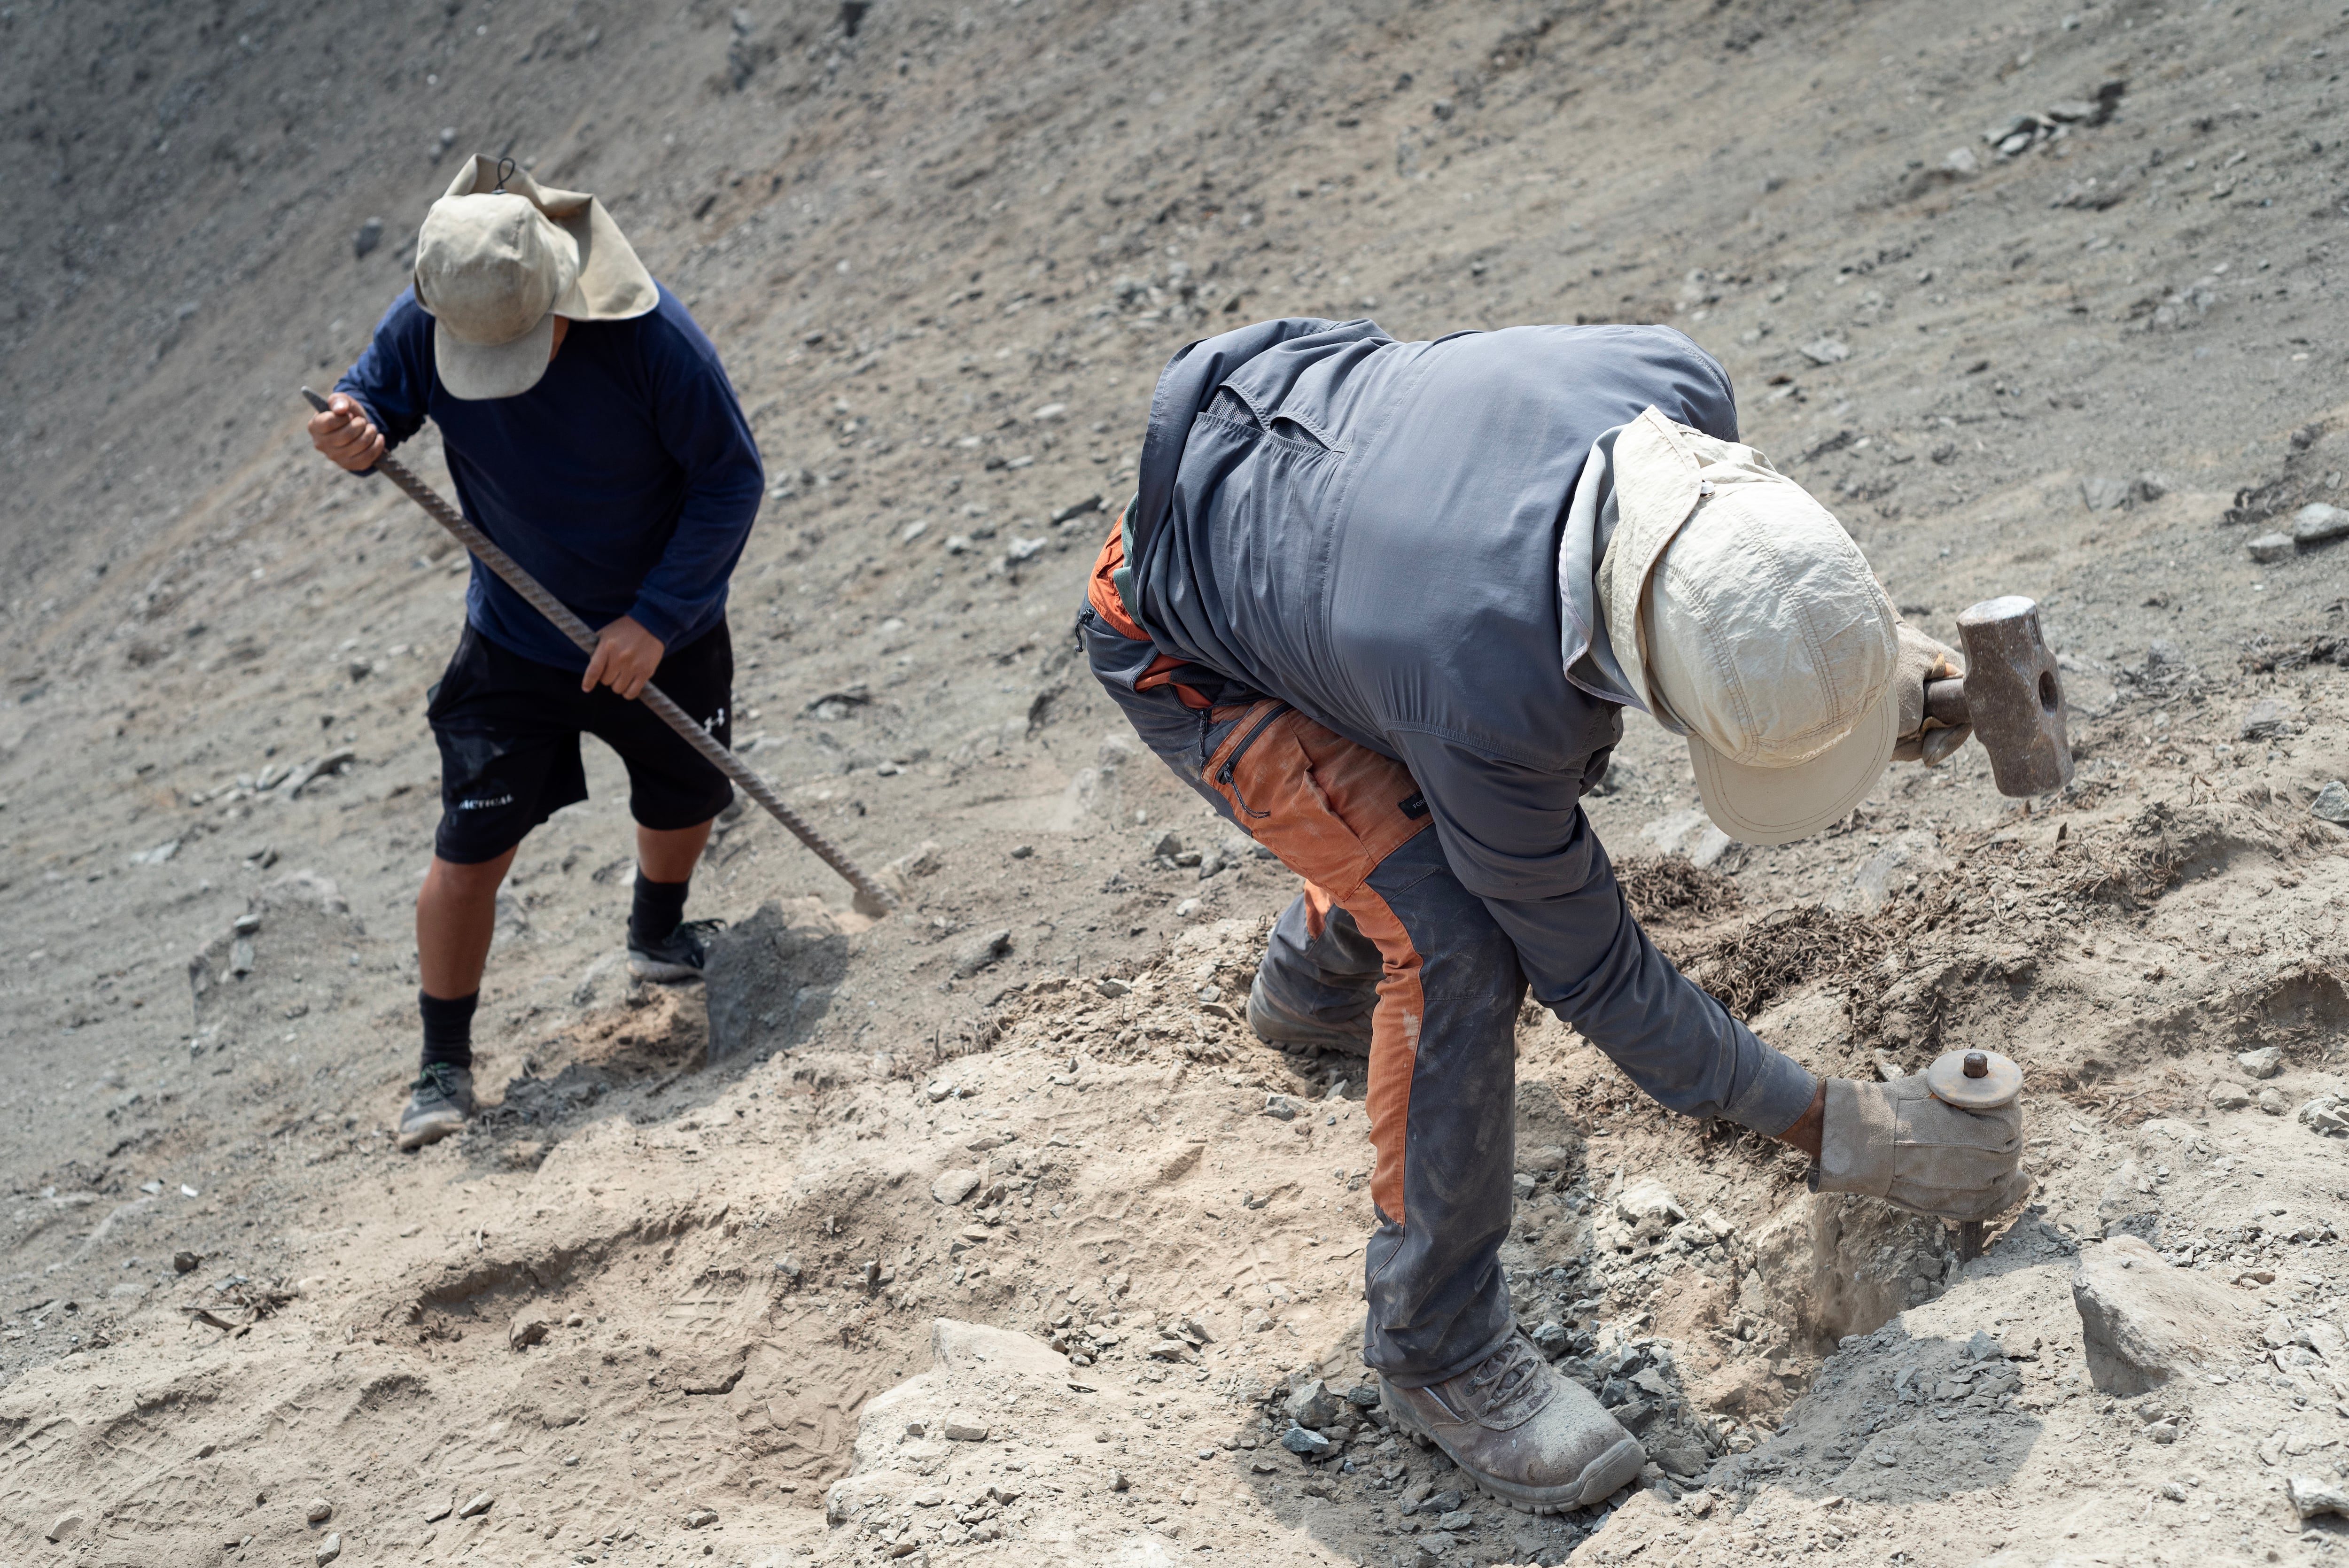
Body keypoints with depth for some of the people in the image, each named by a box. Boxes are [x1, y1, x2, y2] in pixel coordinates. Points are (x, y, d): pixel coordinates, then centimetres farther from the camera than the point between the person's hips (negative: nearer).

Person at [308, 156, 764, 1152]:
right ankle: (444, 1065, 11)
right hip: (515, 641, 0)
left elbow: (732, 479, -19)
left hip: (663, 634, 0)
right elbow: (374, 397, -2)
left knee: (683, 802, 20)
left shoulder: (648, 334, -27)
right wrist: (357, 436, -29)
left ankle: (658, 935, 54)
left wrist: (656, 619, -23)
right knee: (470, 849, -6)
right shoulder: (421, 327, -20)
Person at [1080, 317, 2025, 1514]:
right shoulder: (1492, 697, -41)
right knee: (1458, 938, -21)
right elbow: (1587, 968, -23)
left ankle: (1318, 978, 50)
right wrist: (1828, 1129, -15)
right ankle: (1437, 1345, -1)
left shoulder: (1680, 386, -29)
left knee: (1560, 754, 23)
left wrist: (1857, 660, -12)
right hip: (1188, 642, -7)